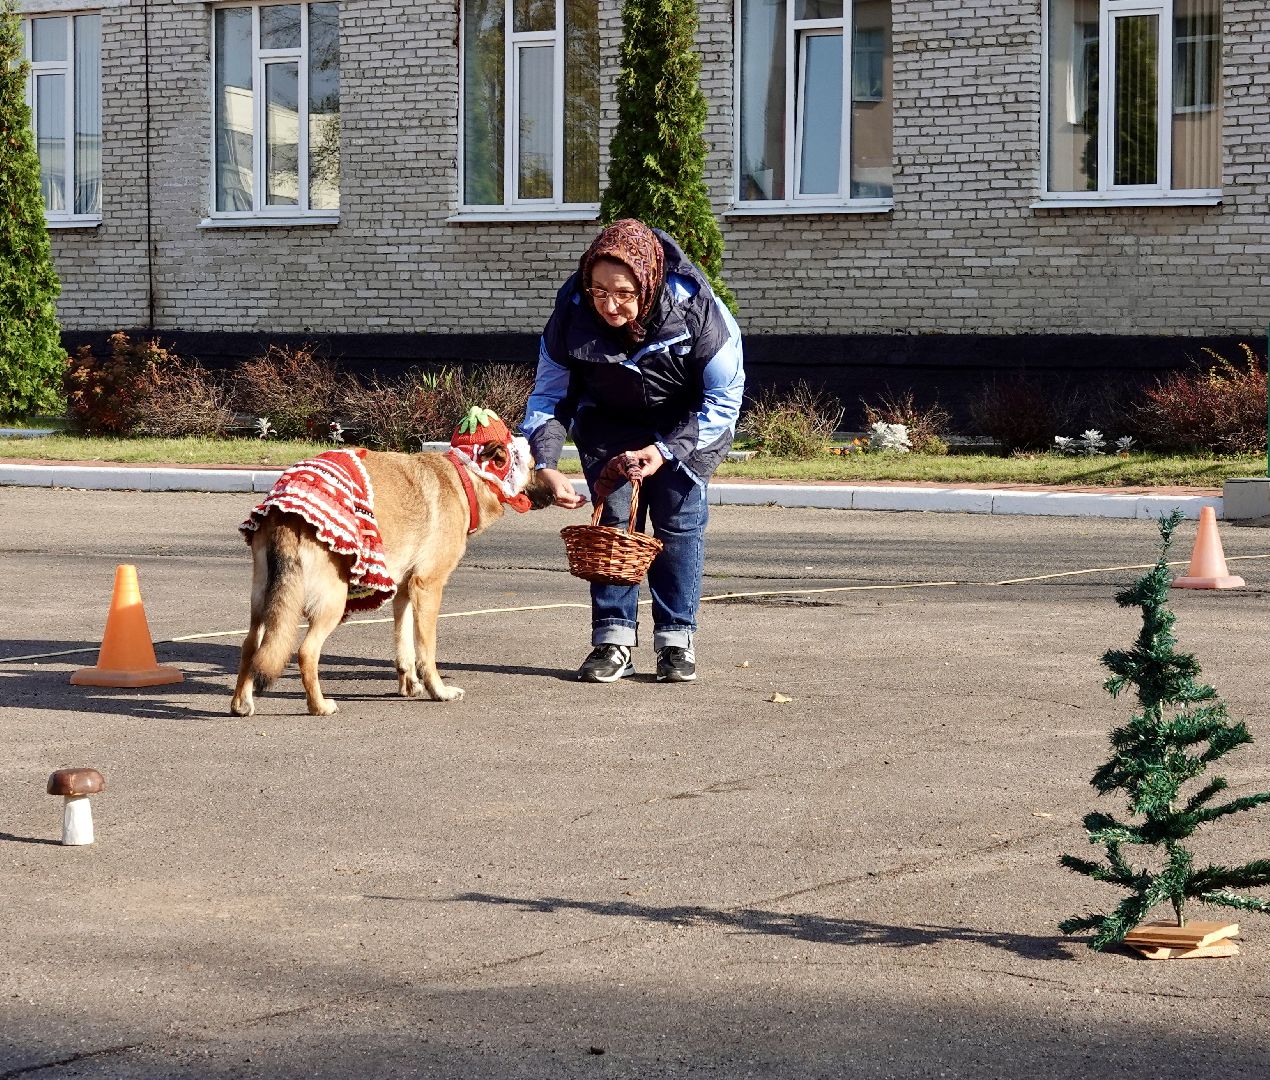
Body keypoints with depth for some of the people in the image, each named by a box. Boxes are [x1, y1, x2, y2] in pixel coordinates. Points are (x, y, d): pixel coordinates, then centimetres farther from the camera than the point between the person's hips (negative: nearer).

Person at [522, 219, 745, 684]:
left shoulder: (697, 309, -35)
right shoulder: (571, 314, -28)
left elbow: (723, 400, -23)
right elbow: (548, 395, -14)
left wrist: (666, 451, -32)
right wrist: (545, 465, -30)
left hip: (690, 423, -2)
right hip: (609, 422, 2)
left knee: (679, 518, -8)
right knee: (612, 518, -6)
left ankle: (676, 640, 0)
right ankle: (613, 639, -2)